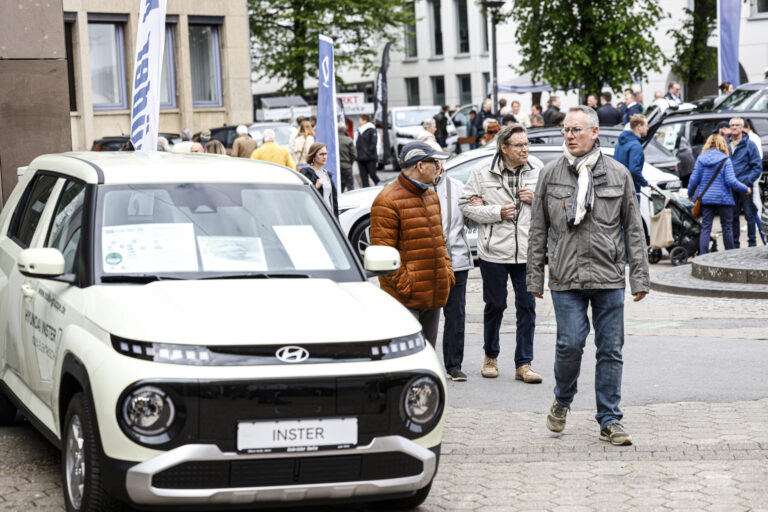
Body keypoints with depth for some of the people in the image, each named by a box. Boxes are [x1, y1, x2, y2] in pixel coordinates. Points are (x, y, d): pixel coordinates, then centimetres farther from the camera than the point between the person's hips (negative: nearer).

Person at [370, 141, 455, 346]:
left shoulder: (431, 196, 16)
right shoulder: (388, 200, -13)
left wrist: (447, 271, 13)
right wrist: (403, 283, -19)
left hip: (434, 297, 8)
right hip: (405, 299, -8)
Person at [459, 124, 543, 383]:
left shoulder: (537, 169, 2)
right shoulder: (482, 171, -4)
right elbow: (466, 204, -2)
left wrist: (536, 199, -8)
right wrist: (496, 213, -13)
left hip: (527, 252, 2)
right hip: (494, 252, -1)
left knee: (527, 307, 2)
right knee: (495, 305, 10)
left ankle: (524, 364, 9)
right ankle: (490, 356, 30)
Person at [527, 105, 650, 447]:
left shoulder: (618, 175, 6)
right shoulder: (550, 174, 5)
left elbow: (634, 229, 8)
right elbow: (538, 229, 9)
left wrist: (639, 276, 3)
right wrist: (535, 275, 6)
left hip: (609, 277, 1)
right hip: (566, 277, -1)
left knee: (610, 350, 3)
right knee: (570, 344, -9)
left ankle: (609, 421, 12)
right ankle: (562, 400, 19)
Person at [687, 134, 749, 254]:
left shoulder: (700, 159, 4)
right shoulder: (725, 160, -6)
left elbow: (694, 179, 3)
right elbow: (731, 181, -12)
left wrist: (690, 194, 19)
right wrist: (746, 189, 2)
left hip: (705, 198, 3)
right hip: (723, 199, -3)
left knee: (705, 227, 3)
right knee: (727, 227, 8)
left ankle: (703, 255, -5)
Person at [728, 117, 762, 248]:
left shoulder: (749, 145, -1)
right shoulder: (726, 145, 12)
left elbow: (758, 167, -4)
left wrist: (747, 181, -14)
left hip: (745, 187, -4)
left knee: (749, 215, -2)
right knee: (733, 217, 7)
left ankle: (752, 243, 3)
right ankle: (735, 244, 14)